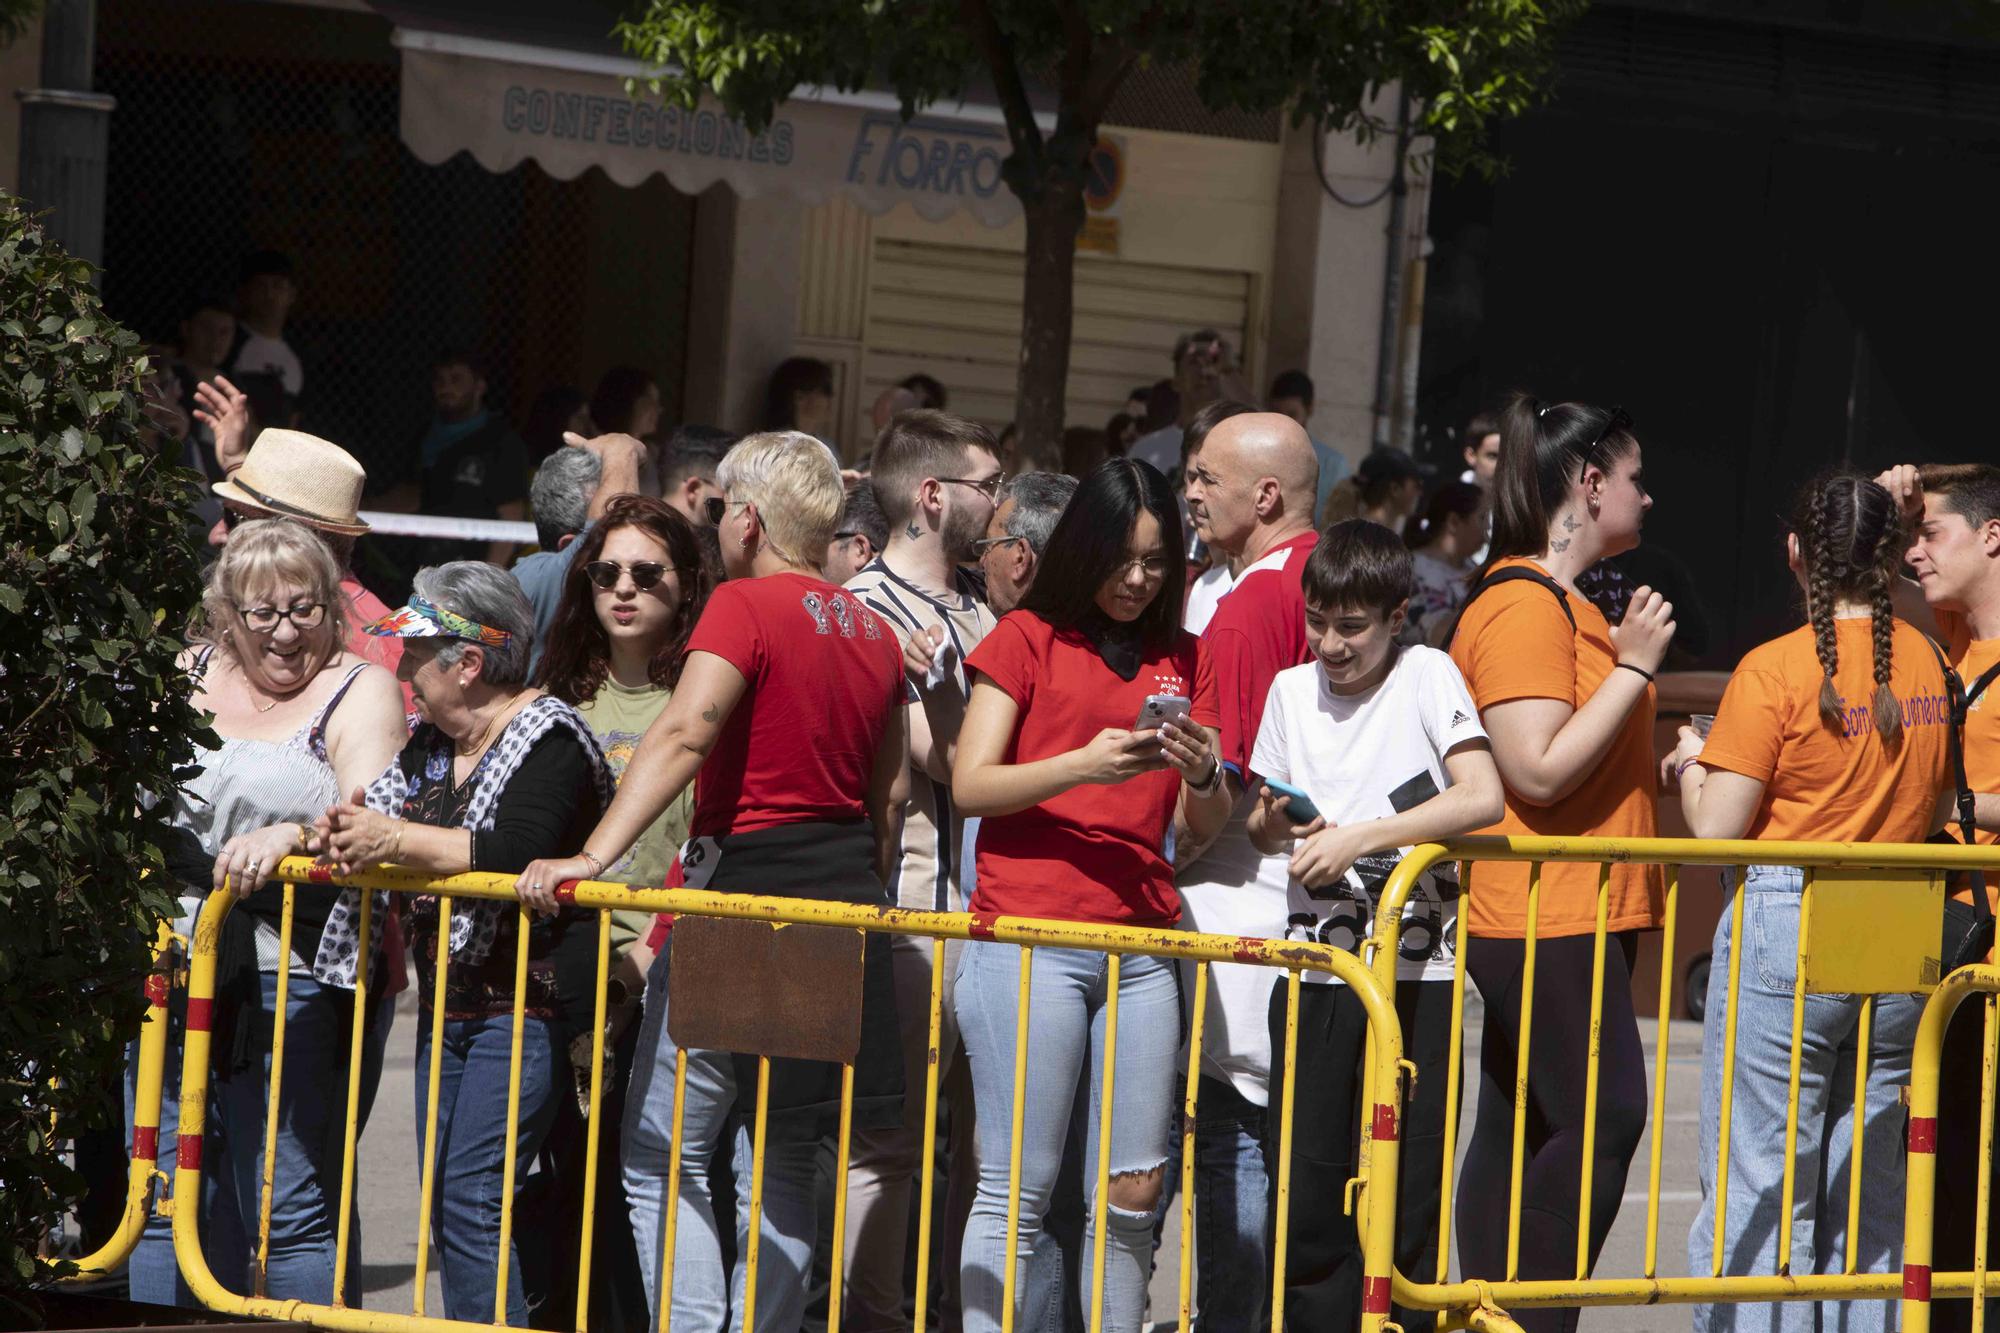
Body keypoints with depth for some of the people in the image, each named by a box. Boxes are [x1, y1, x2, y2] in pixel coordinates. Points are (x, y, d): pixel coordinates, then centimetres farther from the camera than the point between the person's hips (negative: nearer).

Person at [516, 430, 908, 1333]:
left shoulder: (746, 606, -8)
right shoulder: (874, 632, 13)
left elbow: (684, 734, -24)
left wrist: (594, 855, -30)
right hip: (841, 903, 7)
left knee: (665, 1157, -1)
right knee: (784, 1163, 13)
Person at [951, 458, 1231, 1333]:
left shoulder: (1183, 660, 17)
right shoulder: (1029, 637, 6)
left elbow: (1203, 829, 15)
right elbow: (970, 786, -3)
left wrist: (1203, 777, -8)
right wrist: (1084, 764, -17)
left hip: (1142, 946, 4)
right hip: (1028, 938, -4)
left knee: (1135, 1194, 0)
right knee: (1020, 1190, -6)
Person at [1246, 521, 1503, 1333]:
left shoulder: (1426, 675, -2)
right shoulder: (1293, 690, 12)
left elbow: (1483, 798, -16)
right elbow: (1262, 833, 21)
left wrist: (1360, 837, -17)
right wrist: (1277, 819, -2)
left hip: (1415, 969, -4)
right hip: (1314, 967, 4)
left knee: (1407, 1191, -2)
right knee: (1306, 1184, 1)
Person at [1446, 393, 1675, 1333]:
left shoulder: (1561, 604, 21)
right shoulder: (1522, 607, -14)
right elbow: (1539, 770, -22)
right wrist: (1633, 667, -18)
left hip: (1573, 914, 10)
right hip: (1546, 913, -10)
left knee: (1519, 1131, 8)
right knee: (1603, 1118, -15)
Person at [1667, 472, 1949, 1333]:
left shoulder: (1776, 670, -11)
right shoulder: (1923, 663, 7)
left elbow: (1716, 827, -12)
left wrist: (1692, 761, 7)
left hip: (1786, 937, -6)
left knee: (1757, 1192, -1)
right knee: (1868, 1200, 12)